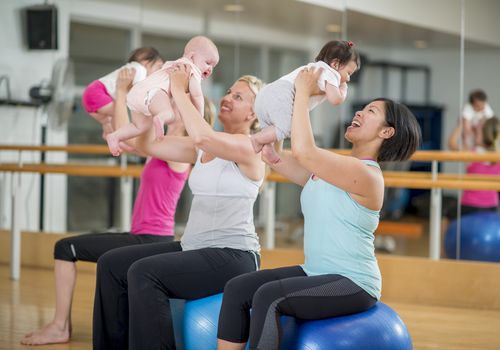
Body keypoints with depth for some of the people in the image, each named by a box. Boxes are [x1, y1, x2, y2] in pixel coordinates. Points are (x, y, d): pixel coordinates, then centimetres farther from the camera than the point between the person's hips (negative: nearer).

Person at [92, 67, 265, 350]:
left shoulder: (250, 147, -9)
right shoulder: (202, 149, 14)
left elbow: (202, 136, -28)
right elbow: (148, 144, 12)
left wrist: (179, 90, -17)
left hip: (233, 254, -8)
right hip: (194, 248, 9)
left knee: (144, 272, -26)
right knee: (112, 264, 0)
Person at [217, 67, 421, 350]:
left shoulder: (367, 175, -15)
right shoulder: (330, 167, 14)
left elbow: (304, 150, -26)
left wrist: (303, 93, -17)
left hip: (353, 284, -9)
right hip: (316, 273, 9)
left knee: (268, 296, -30)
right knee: (237, 289, -9)